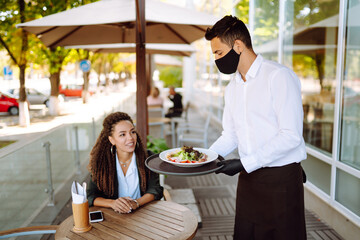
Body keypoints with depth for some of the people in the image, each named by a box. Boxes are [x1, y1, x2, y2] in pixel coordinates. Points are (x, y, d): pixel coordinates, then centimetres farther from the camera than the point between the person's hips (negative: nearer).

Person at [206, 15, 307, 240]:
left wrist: (245, 163, -19)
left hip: (281, 178, -6)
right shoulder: (232, 87, 11)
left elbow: (291, 136, -18)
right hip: (248, 177, 7)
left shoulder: (280, 76, -13)